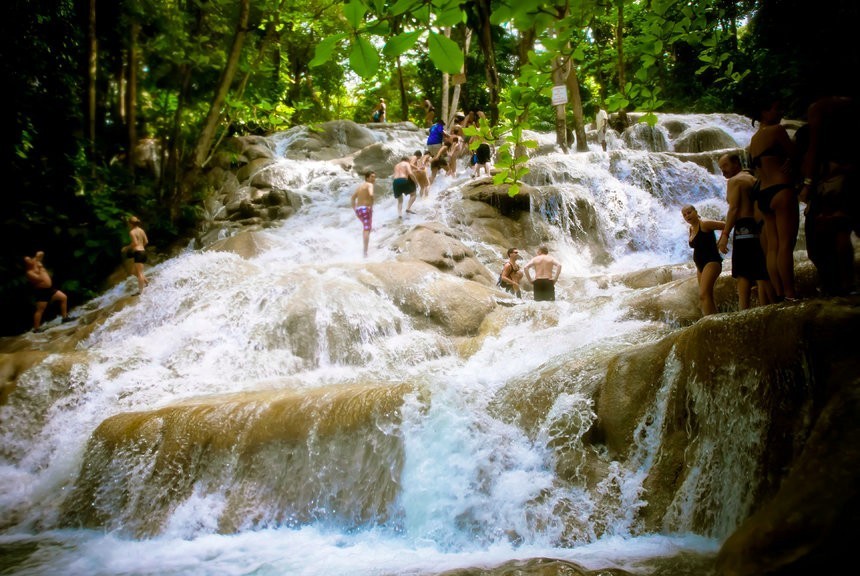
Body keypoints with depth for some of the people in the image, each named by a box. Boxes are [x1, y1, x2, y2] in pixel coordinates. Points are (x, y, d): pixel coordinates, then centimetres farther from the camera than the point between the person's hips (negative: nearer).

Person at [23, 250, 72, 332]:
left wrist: (38, 256, -6)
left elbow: (41, 253, 14)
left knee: (64, 297, 11)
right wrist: (40, 269, -17)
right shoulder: (29, 272, -18)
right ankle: (36, 328, 2)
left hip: (49, 289, 9)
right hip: (41, 292, -9)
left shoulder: (37, 263, 4)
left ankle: (65, 317, 19)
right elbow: (40, 279, -28)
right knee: (40, 310, -5)